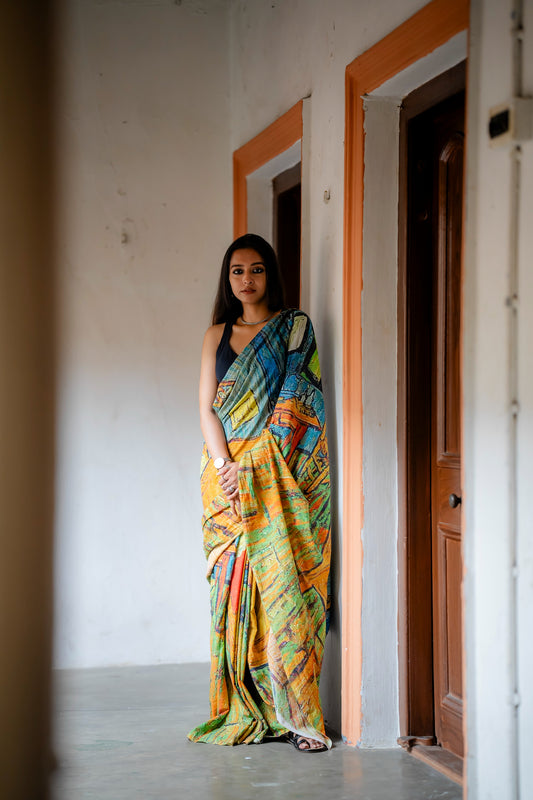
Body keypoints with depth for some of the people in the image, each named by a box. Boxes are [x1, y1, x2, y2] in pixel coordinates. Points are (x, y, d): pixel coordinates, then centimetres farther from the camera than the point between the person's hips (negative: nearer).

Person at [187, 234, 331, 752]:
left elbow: (296, 403, -3)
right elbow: (207, 407, 9)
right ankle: (245, 708, 5)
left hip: (279, 476, -3)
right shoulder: (218, 336, 16)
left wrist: (252, 466, -10)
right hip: (227, 473, 3)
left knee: (282, 580, -11)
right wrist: (225, 465, -7)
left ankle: (295, 711, -10)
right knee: (234, 585, 0)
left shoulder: (294, 328, 6)